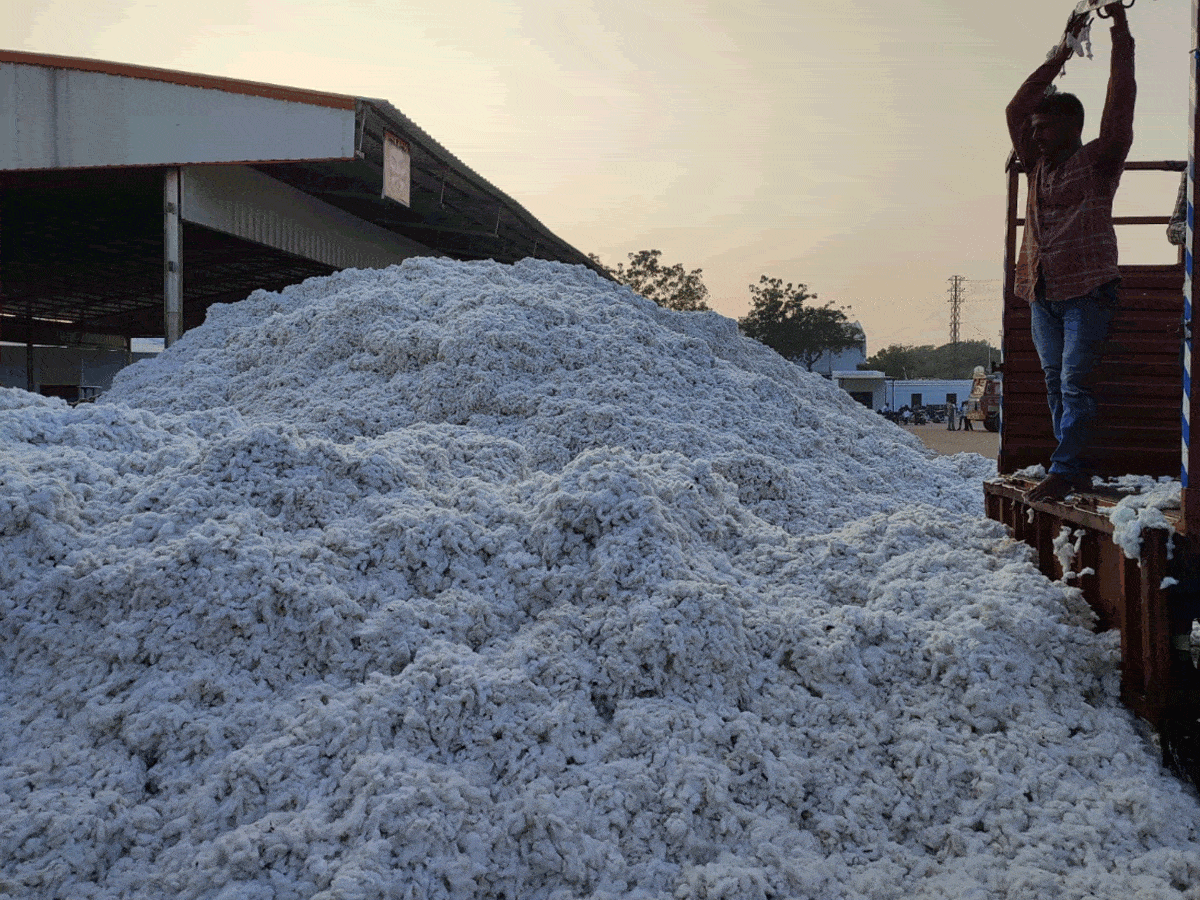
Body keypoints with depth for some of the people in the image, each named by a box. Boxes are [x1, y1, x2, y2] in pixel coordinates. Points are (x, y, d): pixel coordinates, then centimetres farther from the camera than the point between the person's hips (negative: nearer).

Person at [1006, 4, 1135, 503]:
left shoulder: (1099, 160, 1)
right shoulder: (1037, 166, 16)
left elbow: (1119, 106, -8)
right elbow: (1016, 109, 14)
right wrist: (1062, 53, 13)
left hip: (1087, 290, -6)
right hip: (1042, 292, 6)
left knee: (1074, 382, -10)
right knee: (1055, 383, 6)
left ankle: (1063, 470, -9)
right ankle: (1078, 470, 11)